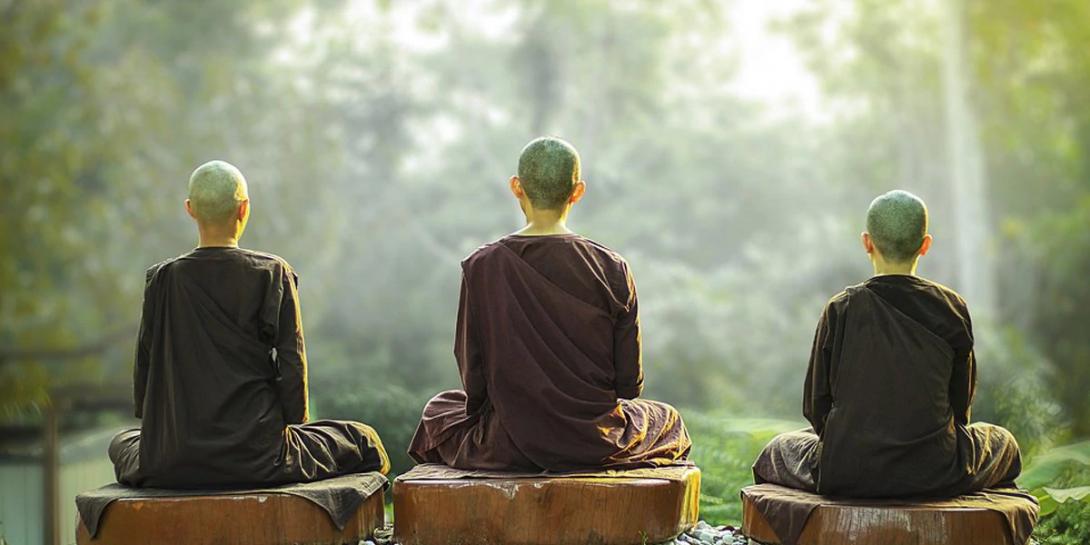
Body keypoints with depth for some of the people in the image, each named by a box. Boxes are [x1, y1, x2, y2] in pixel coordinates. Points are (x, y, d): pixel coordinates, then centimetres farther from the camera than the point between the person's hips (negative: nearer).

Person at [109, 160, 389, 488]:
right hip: (257, 457, -2)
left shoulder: (162, 279, 2)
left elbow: (144, 372, 6)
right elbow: (291, 365, -4)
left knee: (122, 443, 37)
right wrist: (290, 427, 10)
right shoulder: (272, 274, -3)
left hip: (171, 464, 2)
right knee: (364, 443, 21)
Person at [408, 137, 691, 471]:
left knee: (439, 410, 35)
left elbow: (473, 378, -6)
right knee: (667, 420, 35)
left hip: (507, 444, 0)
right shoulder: (611, 268, -9)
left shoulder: (481, 267, -10)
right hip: (596, 442, 0)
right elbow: (630, 383, -5)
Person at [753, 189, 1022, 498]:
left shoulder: (841, 309, -4)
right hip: (937, 474, 1)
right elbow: (961, 402, 3)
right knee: (1003, 444, 33)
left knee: (776, 453, 32)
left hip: (844, 474, 0)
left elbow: (816, 406, 0)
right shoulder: (951, 308, -3)